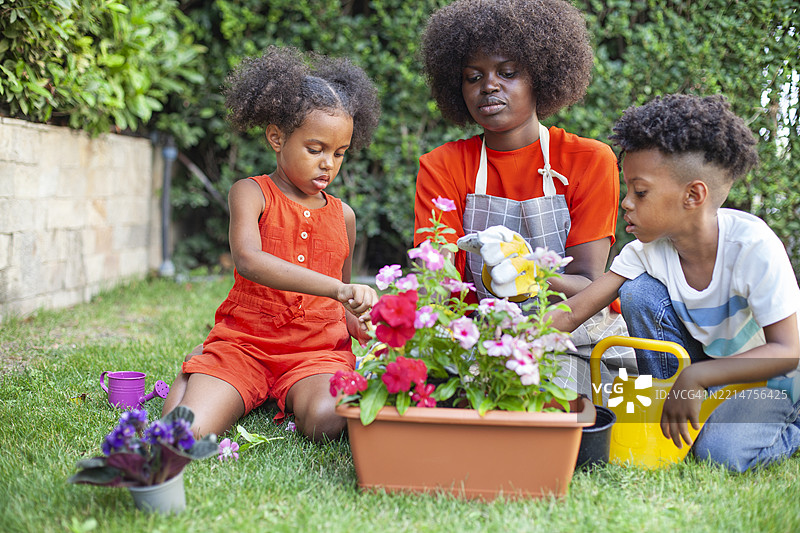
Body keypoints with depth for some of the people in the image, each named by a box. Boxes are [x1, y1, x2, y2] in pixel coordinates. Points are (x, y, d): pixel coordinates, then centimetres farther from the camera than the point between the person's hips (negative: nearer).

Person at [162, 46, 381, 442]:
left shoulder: (343, 215, 14)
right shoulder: (251, 194, -2)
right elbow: (248, 261, -24)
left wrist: (363, 328, 1)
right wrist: (337, 288, -34)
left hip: (318, 348, 2)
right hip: (245, 341, -2)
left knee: (326, 421, -32)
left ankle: (295, 395, 6)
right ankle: (195, 371, 14)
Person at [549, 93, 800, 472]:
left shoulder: (752, 245, -28)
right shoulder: (648, 250, -14)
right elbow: (571, 313, -16)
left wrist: (695, 377, -37)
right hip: (708, 362, 5)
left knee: (722, 451, -31)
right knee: (639, 291, -17)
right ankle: (669, 420, -5)